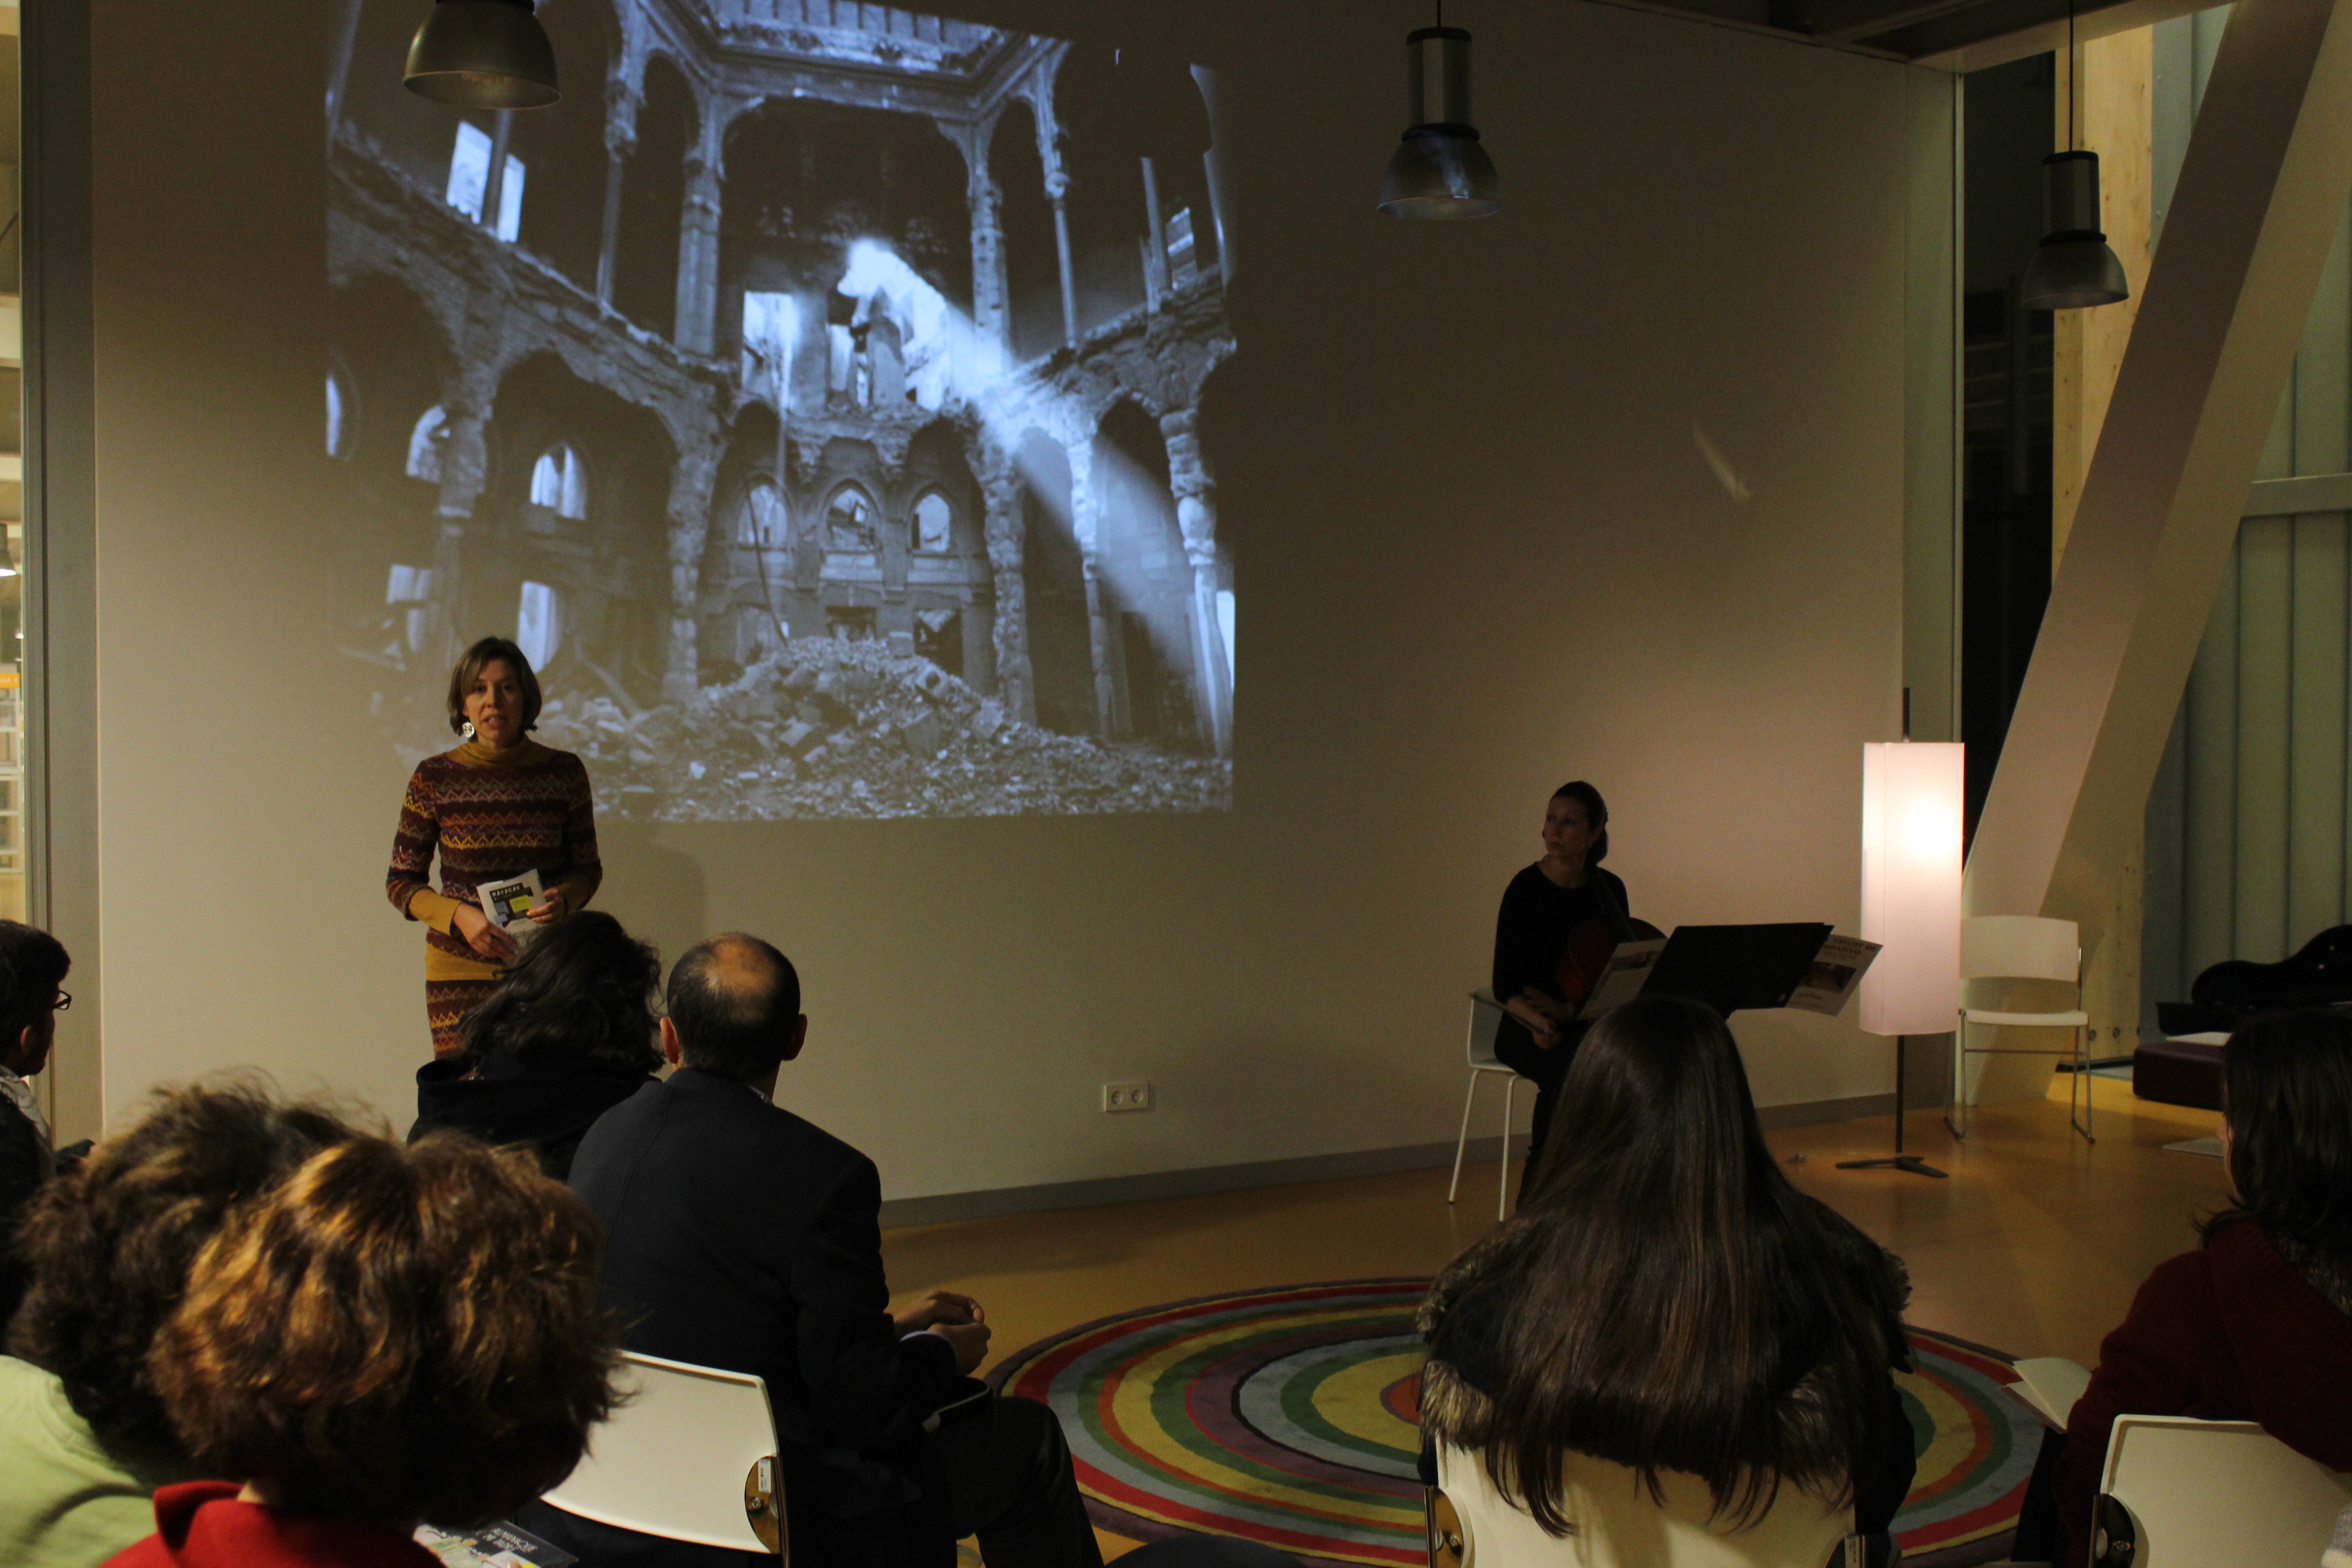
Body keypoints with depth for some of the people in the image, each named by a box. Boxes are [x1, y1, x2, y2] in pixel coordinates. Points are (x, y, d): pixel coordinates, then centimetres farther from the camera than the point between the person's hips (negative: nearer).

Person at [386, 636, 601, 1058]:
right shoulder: (433, 778, 1)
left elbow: (587, 868, 12)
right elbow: (401, 882, 6)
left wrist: (563, 899, -9)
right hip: (461, 968, 0)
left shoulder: (563, 772, 3)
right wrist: (460, 916, -11)